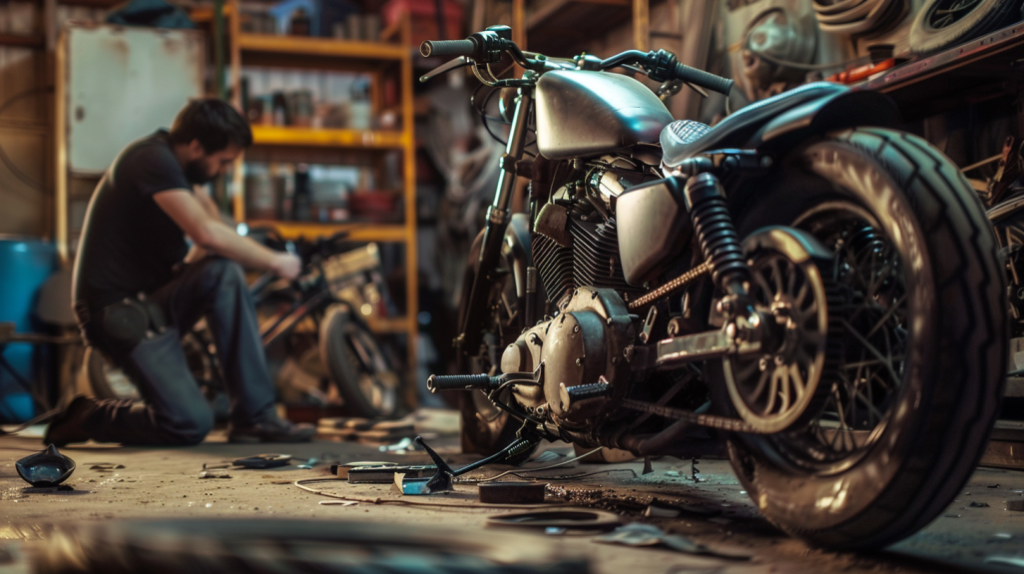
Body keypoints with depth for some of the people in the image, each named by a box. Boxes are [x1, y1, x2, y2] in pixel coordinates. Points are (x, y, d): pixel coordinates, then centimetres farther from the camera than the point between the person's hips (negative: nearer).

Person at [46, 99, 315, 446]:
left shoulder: (175, 160, 9)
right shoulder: (153, 160, -20)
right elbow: (207, 234, -30)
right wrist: (274, 262, -19)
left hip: (153, 297, 9)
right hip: (119, 310, -9)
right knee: (191, 424, -20)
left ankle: (254, 417, -16)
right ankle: (85, 418, 6)